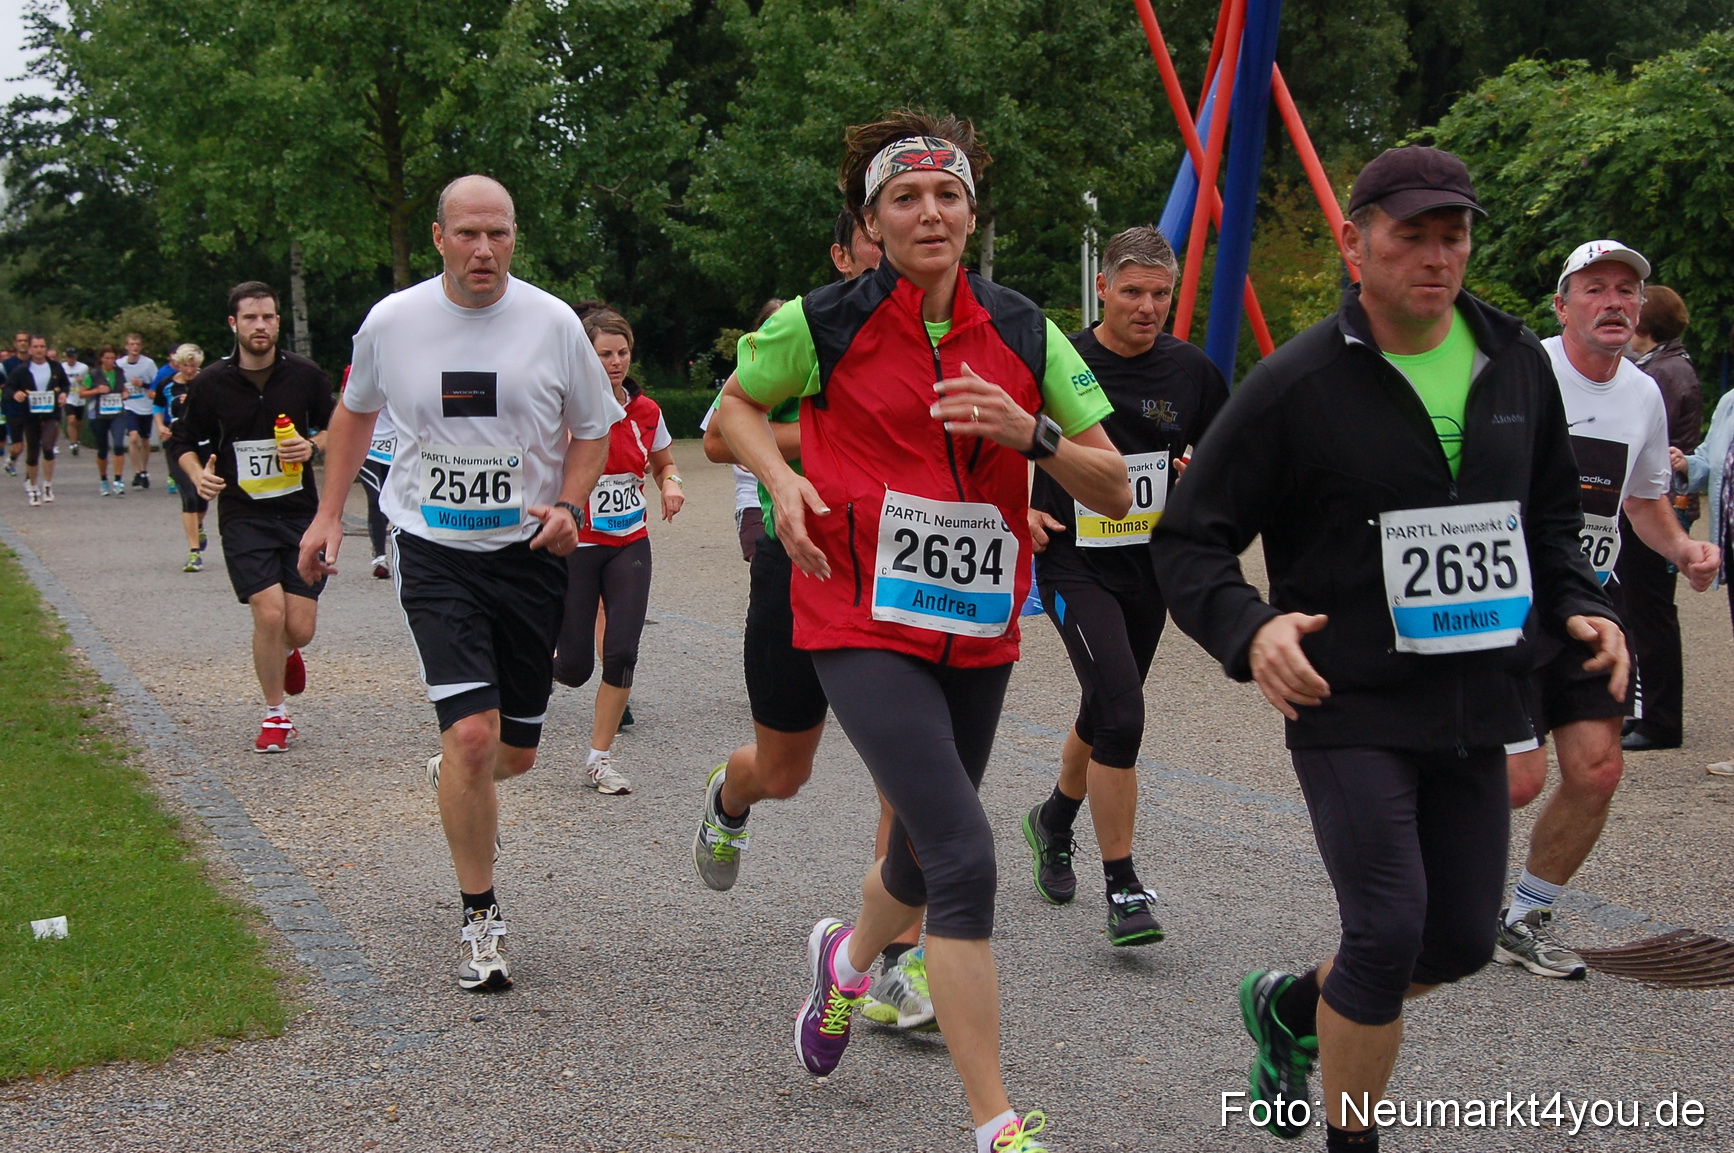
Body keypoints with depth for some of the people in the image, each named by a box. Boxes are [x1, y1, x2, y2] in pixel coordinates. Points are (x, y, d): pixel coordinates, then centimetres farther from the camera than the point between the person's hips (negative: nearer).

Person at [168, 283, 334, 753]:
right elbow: (183, 440, 10)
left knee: (300, 629, -2)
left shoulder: (306, 375, -1)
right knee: (270, 614, -15)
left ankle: (287, 653, 38)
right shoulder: (210, 383, -2)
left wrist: (311, 446, -9)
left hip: (301, 512, 1)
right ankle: (275, 718, 6)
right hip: (243, 516, -1)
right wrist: (199, 475, -10)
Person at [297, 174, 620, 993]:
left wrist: (569, 506, -8)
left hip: (529, 552, 2)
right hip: (432, 550, -2)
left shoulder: (554, 323, -3)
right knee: (472, 731, -16)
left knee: (517, 750, 9)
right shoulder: (391, 323, -2)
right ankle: (479, 918, 1)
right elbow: (355, 411, 17)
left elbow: (593, 428, 9)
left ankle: (459, 780, 48)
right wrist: (329, 513, 15)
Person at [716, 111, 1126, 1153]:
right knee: (967, 856, -17)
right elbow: (736, 405, 13)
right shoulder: (825, 324, -6)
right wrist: (782, 481, -7)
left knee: (926, 856, 18)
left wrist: (1029, 431, -16)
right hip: (865, 626, -4)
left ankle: (848, 957, 54)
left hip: (979, 634, 5)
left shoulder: (1022, 332, 2)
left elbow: (1115, 489, 2)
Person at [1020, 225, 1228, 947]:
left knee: (1106, 714, 18)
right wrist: (1015, 507, -10)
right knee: (1121, 713, -19)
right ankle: (1123, 890, -10)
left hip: (1150, 567, 5)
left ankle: (1053, 823, 47)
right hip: (1073, 562, -4)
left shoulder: (1190, 371, 1)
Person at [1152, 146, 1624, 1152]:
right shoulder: (1298, 384, -11)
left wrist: (1579, 605, 2)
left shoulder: (1516, 360, 6)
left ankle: (1292, 1005, 40)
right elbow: (1189, 540, -8)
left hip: (1475, 698, 6)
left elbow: (1551, 513, 20)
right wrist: (1248, 629, -26)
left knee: (1463, 939, 12)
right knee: (1390, 932, -15)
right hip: (1349, 701, -6)